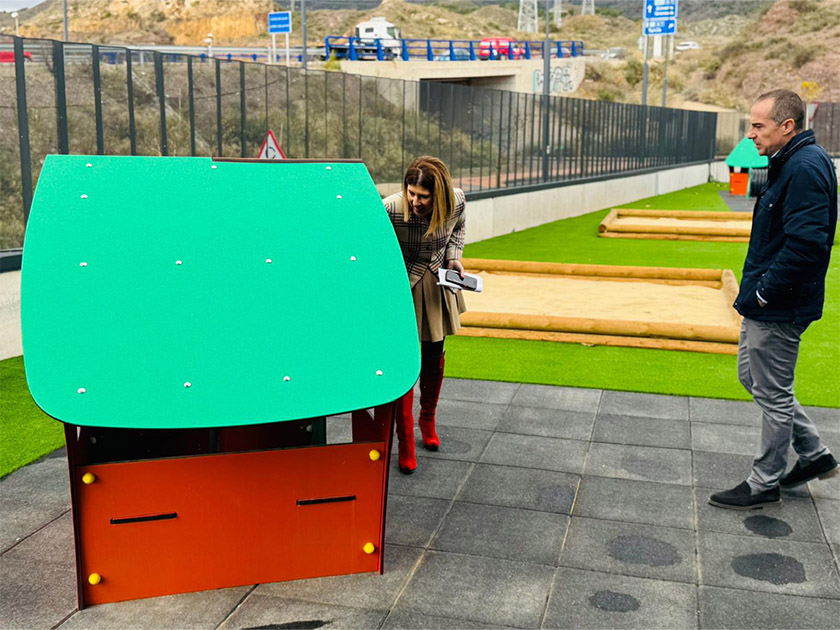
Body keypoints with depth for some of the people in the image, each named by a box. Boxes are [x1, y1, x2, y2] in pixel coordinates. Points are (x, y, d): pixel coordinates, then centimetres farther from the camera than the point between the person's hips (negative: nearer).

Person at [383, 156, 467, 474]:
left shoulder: (456, 201, -15)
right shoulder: (389, 209, -28)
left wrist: (454, 256, -5)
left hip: (438, 286, 4)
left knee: (434, 357, 14)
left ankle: (427, 420, 40)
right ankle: (405, 442, 10)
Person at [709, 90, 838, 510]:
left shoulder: (806, 169, -21)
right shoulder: (789, 163, 12)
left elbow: (806, 244, -29)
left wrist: (765, 292, -20)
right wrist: (756, 290, 13)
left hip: (778, 308, -11)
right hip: (764, 302, 11)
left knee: (773, 394, 3)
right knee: (753, 377, 21)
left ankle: (765, 483, 20)